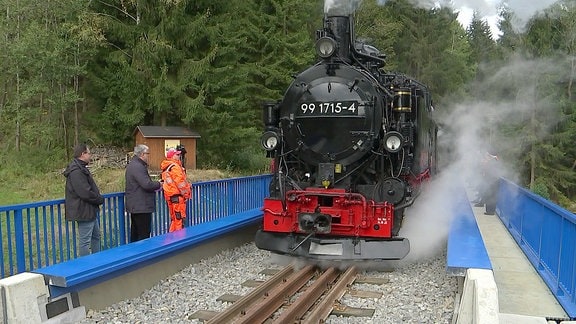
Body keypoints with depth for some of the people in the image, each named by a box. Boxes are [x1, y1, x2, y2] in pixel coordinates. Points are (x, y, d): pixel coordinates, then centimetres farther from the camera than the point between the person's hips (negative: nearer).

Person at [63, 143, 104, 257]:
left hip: (90, 211, 11)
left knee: (96, 236, 21)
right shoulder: (76, 171, -21)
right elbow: (86, 193, -26)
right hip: (84, 212, -11)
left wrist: (99, 198, 4)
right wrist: (100, 199, -12)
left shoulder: (81, 169, 14)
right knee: (85, 241, -2)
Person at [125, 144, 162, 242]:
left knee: (135, 234, 17)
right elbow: (147, 185, -26)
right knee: (144, 235, -7)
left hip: (135, 207, 11)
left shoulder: (132, 165, 17)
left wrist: (155, 184, 13)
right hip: (142, 207, -11)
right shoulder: (138, 167, -18)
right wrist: (158, 184, -8)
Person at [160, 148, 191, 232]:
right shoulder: (174, 166, -15)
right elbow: (180, 182, -17)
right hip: (177, 195, -10)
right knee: (180, 218, -6)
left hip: (169, 195, 10)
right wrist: (186, 193, -10)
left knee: (173, 218, 17)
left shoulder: (165, 168, 15)